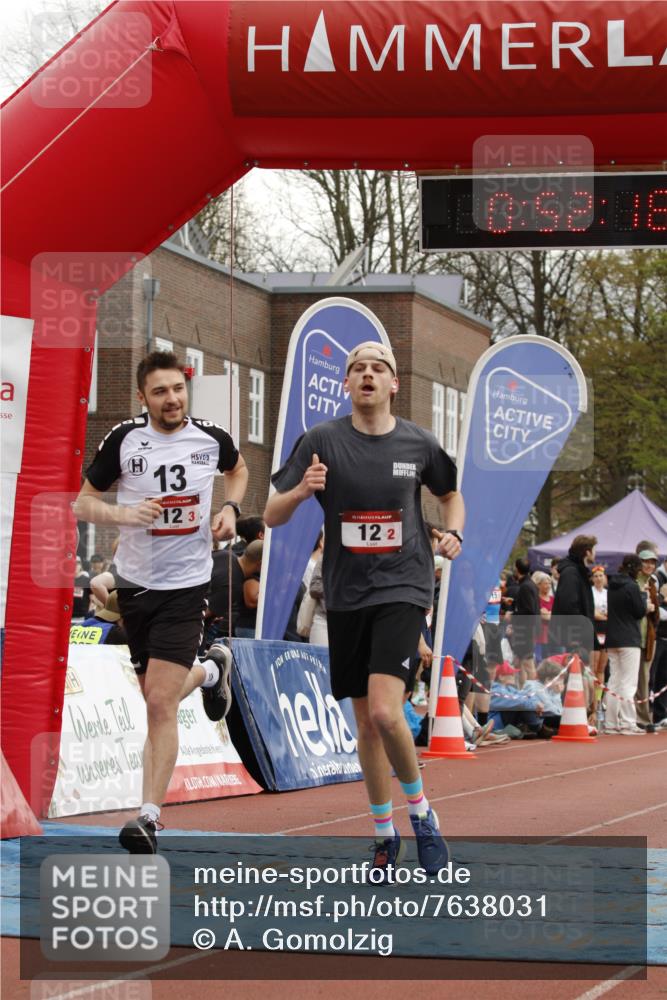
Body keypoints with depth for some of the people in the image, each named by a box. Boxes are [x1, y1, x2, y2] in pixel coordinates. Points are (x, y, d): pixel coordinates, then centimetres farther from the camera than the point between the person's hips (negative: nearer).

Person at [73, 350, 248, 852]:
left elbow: (238, 469, 21)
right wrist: (124, 514, -20)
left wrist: (230, 508, 1)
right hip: (135, 581, 2)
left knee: (160, 701, -13)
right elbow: (83, 503, 0)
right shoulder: (124, 438, -6)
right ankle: (210, 671, 51)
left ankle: (149, 816, -9)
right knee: (158, 696, 16)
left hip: (186, 584, -2)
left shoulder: (211, 437, -3)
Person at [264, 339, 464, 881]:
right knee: (366, 724, 8)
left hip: (402, 588, -2)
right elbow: (272, 517, -2)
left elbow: (451, 495, 21)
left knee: (385, 712, -19)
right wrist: (302, 490, -23)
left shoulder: (418, 443, 1)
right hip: (346, 596, 2)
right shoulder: (322, 440, -2)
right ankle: (384, 835, 24)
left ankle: (421, 812, 4)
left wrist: (453, 534, 1)